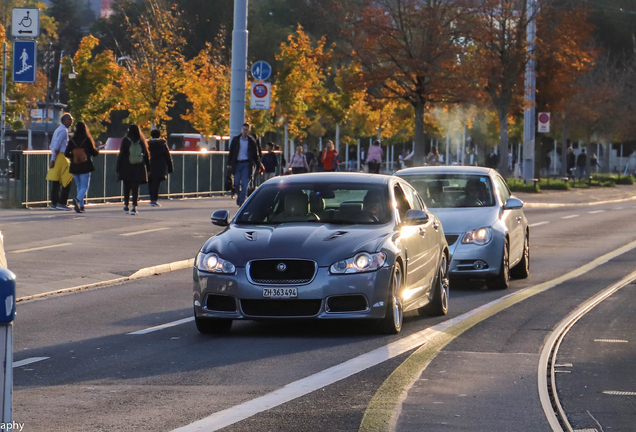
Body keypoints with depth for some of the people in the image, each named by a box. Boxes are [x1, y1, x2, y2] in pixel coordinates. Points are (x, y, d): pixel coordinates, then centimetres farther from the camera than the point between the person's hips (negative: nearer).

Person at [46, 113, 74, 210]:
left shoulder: (58, 130, 20)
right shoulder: (63, 130, -11)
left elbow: (51, 146, 22)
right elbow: (56, 146, -17)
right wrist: (53, 160, -19)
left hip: (56, 156, 10)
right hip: (60, 157, -10)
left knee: (55, 182, 8)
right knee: (67, 180, -6)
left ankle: (54, 204, 8)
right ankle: (61, 203, -8)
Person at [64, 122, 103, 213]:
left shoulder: (72, 141, -1)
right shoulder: (87, 140, -8)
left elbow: (66, 154, -2)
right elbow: (94, 153, -4)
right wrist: (98, 150, 18)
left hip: (75, 167, 3)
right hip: (85, 167, -3)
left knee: (79, 186, 15)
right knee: (84, 187, -2)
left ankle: (81, 206, 12)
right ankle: (77, 199, -29)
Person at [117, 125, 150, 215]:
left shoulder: (125, 141, -5)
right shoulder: (141, 142, 1)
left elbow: (121, 155, -6)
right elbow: (146, 156, 5)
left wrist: (118, 169, -2)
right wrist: (147, 169, 14)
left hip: (126, 169, -1)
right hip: (138, 169, 1)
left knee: (126, 187, 12)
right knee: (135, 188, 1)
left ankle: (126, 206, 19)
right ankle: (134, 207, -10)